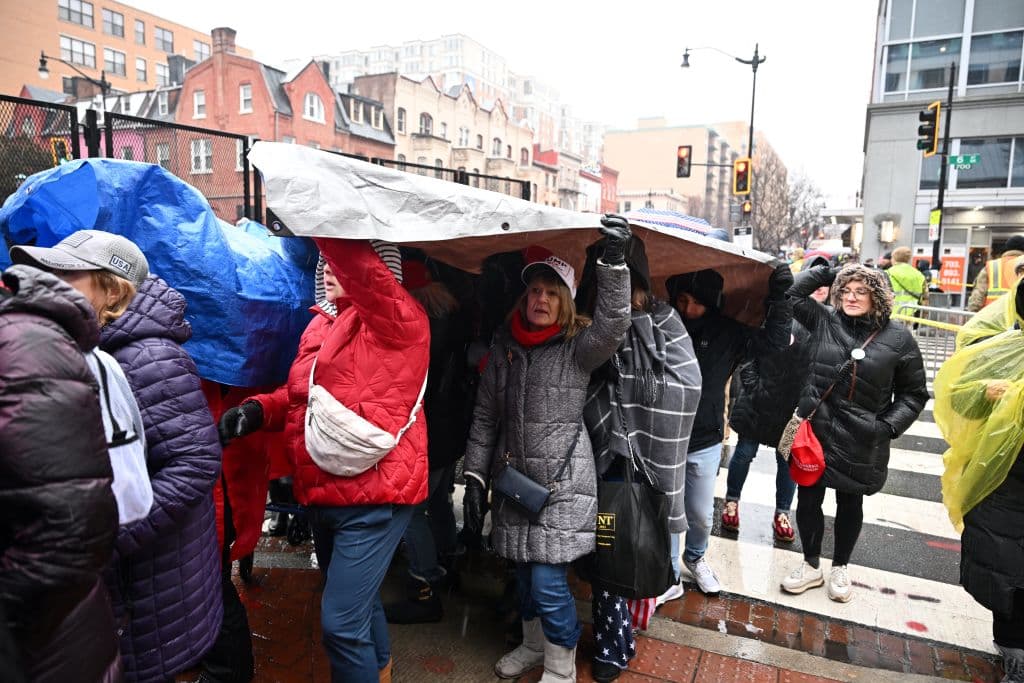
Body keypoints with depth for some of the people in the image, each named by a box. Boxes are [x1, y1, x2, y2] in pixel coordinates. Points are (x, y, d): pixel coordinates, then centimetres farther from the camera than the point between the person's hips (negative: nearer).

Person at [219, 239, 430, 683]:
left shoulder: (397, 319, -12)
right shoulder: (321, 322, 12)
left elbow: (359, 266, -32)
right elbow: (299, 393, 16)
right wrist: (258, 409, -2)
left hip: (373, 495, -9)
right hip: (324, 495, 9)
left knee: (341, 622, -6)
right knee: (358, 603, 26)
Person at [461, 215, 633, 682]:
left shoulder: (579, 346, -5)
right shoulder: (505, 344, 5)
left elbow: (613, 325, -28)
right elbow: (485, 416, 8)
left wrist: (614, 259, -38)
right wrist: (475, 477, 5)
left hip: (562, 482, -4)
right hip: (515, 479, 5)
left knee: (547, 581, -3)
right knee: (524, 573, 17)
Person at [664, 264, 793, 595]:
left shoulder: (726, 332, -5)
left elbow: (775, 340, -4)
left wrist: (779, 297, -15)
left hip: (704, 443, 2)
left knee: (701, 514, 18)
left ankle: (696, 557, 48)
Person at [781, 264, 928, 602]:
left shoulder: (898, 338, -5)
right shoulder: (823, 321, 0)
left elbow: (913, 393, 2)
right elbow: (792, 294, 3)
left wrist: (889, 426, -9)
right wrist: (828, 272, 1)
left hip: (861, 441, -1)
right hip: (815, 430, 2)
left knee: (849, 504, 16)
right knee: (808, 500, 9)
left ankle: (840, 568, 37)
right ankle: (811, 566, 30)